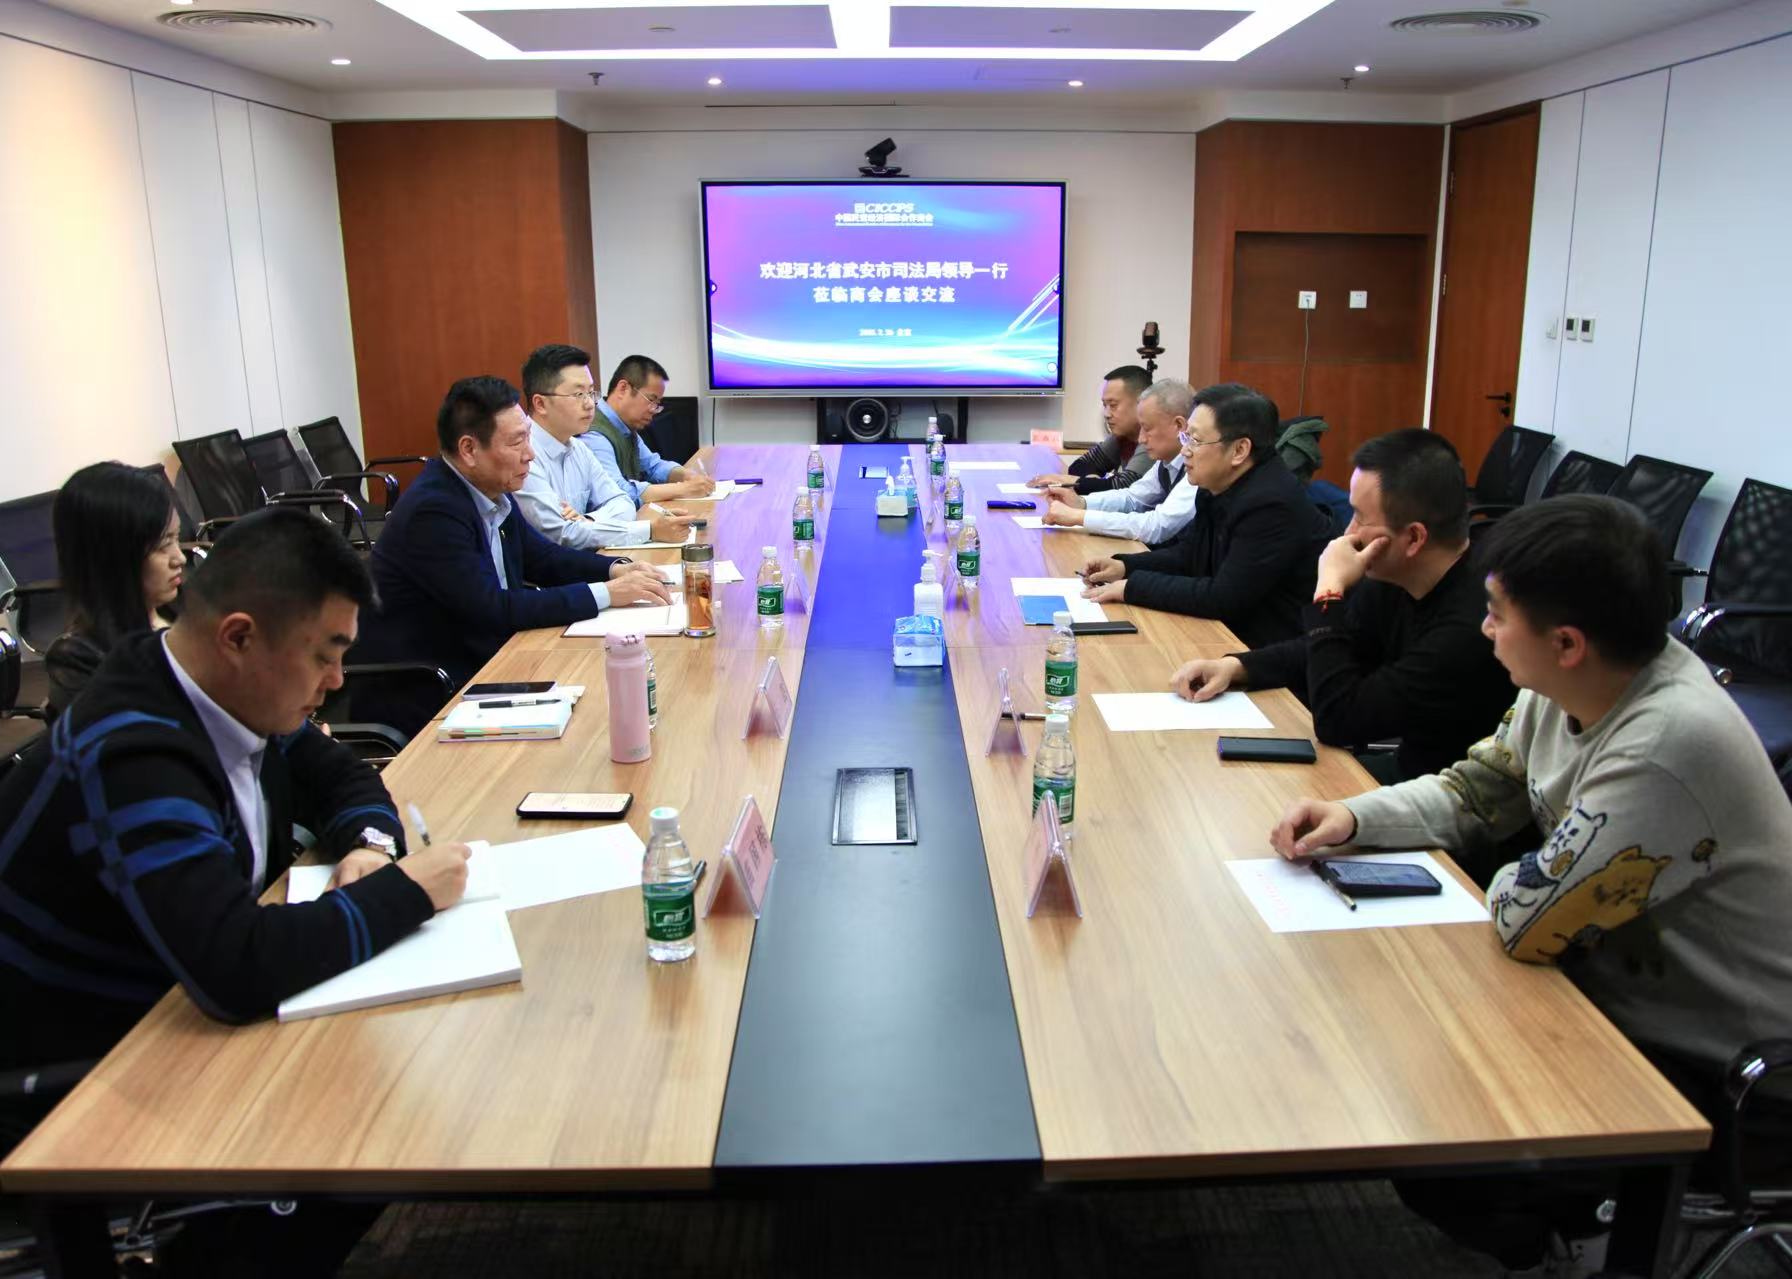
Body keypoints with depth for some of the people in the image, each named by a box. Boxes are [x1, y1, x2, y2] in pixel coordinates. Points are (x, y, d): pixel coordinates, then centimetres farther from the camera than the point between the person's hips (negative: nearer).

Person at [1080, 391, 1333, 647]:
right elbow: (1188, 555, 15)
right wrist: (1124, 566, -1)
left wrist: (1133, 587, -20)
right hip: (1232, 630, 8)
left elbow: (1222, 598, -27)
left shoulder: (1272, 504, -25)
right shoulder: (1218, 487, 2)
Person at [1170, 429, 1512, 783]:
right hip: (1407, 763, 7)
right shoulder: (1393, 578, -5)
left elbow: (1337, 721, -26)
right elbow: (1331, 651, 11)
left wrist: (1329, 593, -22)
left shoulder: (1471, 625, -30)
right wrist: (1234, 666, -4)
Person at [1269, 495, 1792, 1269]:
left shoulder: (1671, 745, -35)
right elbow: (1475, 792, 6)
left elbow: (1527, 923, -30)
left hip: (1706, 1067, -8)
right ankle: (1552, 1211, 27)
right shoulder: (1578, 683, -8)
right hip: (1618, 985, 8)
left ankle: (1528, 1229, 20)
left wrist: (1515, 882, -8)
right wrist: (1354, 817, -9)